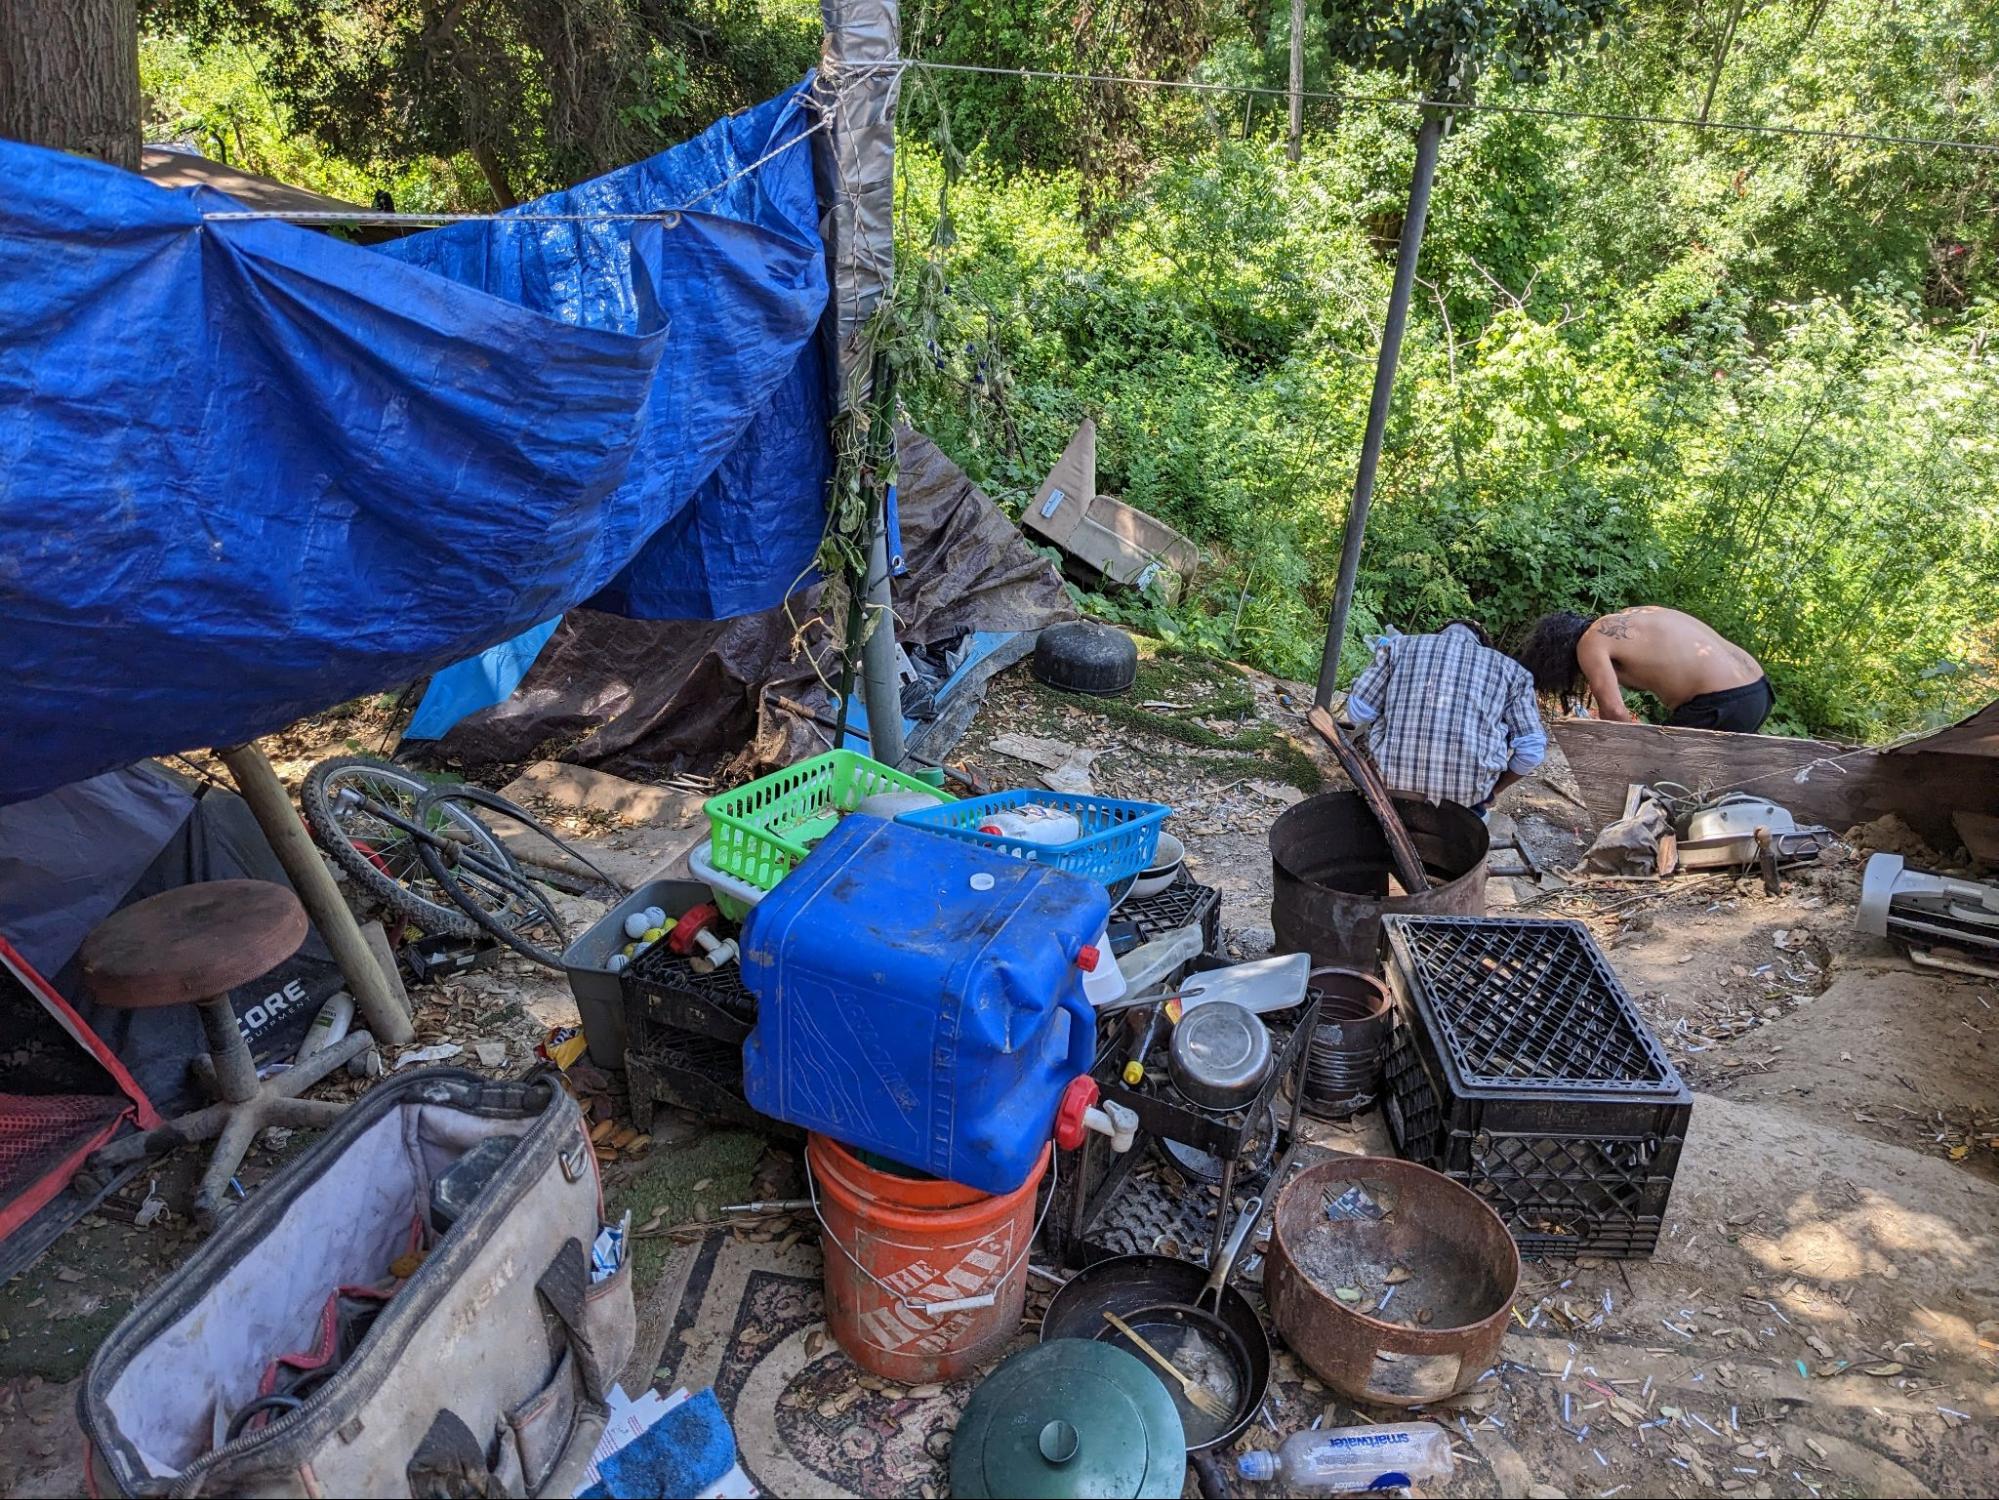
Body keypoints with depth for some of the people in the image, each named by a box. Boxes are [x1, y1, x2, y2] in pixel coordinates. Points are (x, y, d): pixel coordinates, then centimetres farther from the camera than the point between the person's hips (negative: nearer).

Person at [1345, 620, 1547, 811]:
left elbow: (1358, 712, 11)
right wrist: (1492, 792, 24)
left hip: (1396, 779, 1)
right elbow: (1531, 750, 7)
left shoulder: (1400, 645, 14)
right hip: (1468, 791, 0)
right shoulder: (1509, 667, 13)